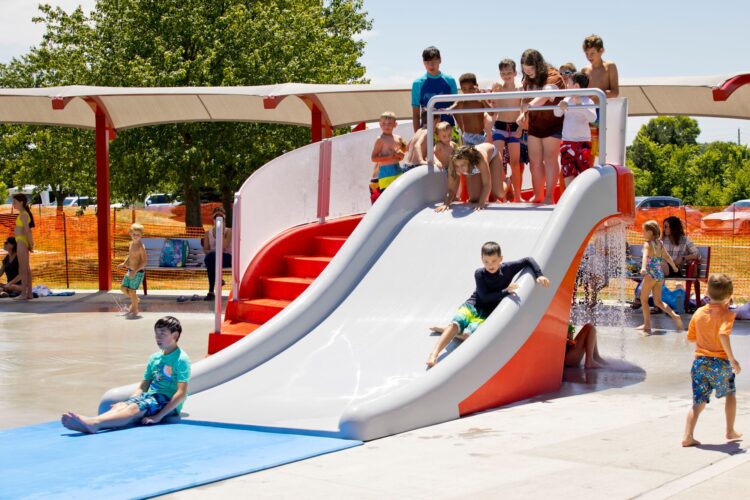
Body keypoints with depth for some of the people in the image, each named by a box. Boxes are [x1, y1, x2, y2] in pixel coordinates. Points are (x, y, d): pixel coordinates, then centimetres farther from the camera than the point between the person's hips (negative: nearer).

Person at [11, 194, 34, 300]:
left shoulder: (23, 215, -12)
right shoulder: (25, 214, 16)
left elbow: (27, 230, -17)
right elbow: (28, 231, 15)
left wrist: (30, 244, -17)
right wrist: (30, 244, 13)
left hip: (22, 242, -10)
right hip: (23, 243, 10)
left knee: (23, 268, -8)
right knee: (26, 269, 10)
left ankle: (24, 293, -9)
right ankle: (29, 293, 12)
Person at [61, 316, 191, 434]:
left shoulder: (181, 359, -6)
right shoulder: (154, 358, 18)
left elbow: (181, 394, -14)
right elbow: (142, 387, 21)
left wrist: (158, 416, -22)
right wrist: (130, 401, -1)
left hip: (168, 403, -7)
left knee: (135, 409, -33)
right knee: (121, 406, -23)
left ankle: (94, 423, -58)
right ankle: (89, 424, -52)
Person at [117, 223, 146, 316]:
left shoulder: (141, 247, -18)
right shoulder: (131, 244, 6)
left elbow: (144, 261, -21)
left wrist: (135, 271, -27)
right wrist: (124, 263, 9)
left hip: (138, 272, -8)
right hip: (130, 270, 8)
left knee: (131, 290, -4)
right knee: (123, 288, 9)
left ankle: (135, 310, 14)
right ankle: (136, 300, 32)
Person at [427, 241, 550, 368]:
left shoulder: (507, 269, -4)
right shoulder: (479, 274, -5)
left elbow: (528, 260, 1)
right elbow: (484, 297, -12)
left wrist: (539, 275, -14)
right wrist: (505, 291, -22)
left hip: (488, 313, 0)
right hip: (473, 305, 0)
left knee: (468, 334, -30)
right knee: (456, 323, -32)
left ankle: (446, 330, -4)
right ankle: (434, 354, -37)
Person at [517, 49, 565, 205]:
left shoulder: (552, 76, -18)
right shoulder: (528, 80, 6)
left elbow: (545, 95, -36)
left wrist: (530, 105, -53)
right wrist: (522, 113, -8)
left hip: (552, 123, -7)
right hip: (534, 124, 7)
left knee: (550, 159, -6)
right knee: (535, 161, 6)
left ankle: (549, 196, -4)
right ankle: (537, 195, 14)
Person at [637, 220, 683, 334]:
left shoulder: (647, 244, -10)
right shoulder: (659, 243, 11)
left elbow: (645, 255, -29)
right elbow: (667, 257, 25)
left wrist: (643, 267, -47)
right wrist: (674, 266, 42)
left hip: (651, 273, -7)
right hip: (660, 274, 7)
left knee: (644, 299, 7)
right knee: (658, 302, 13)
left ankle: (647, 325, 4)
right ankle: (675, 316, -5)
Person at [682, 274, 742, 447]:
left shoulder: (699, 313, 5)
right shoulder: (727, 314, -11)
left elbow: (690, 337, 10)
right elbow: (723, 334, -27)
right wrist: (732, 360, -23)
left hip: (700, 361, 3)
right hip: (720, 362, -3)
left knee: (698, 402, 5)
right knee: (730, 394, 23)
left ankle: (687, 436, -10)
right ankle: (730, 431, 31)